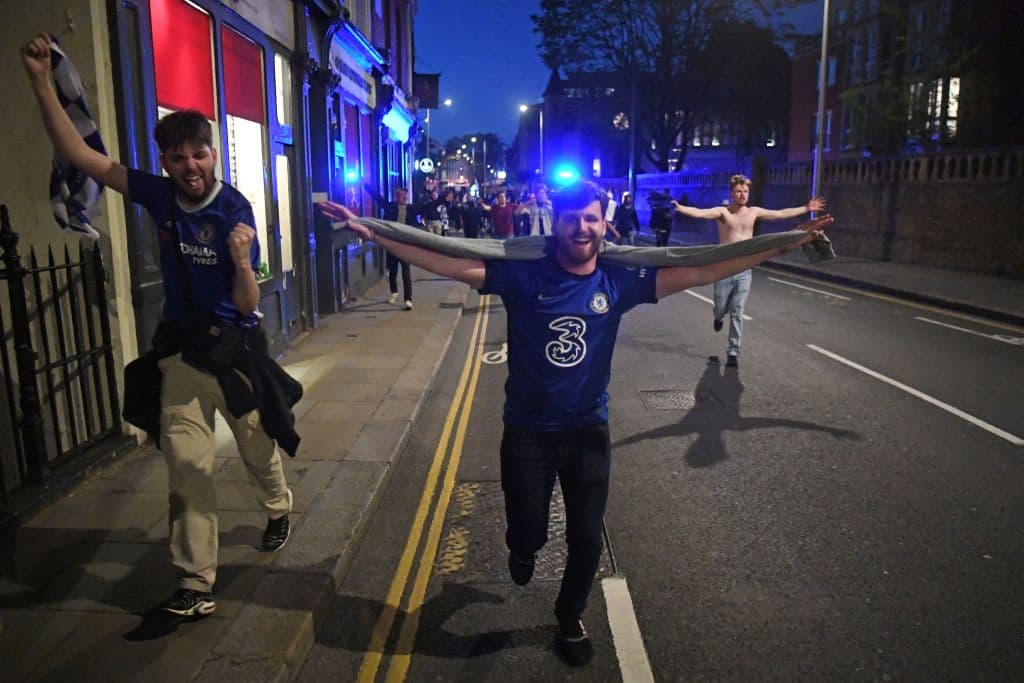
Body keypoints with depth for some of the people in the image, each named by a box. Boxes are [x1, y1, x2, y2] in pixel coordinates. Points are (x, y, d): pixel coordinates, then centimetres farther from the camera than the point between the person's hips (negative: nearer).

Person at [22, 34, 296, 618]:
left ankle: (279, 510, 47)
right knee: (187, 466, 1)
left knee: (258, 444, 16)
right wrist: (42, 81, -12)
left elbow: (247, 306, -18)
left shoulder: (236, 211, -16)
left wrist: (242, 261, -37)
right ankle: (197, 585, 8)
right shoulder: (159, 195, -5)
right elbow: (79, 154, -5)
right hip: (180, 350, 3)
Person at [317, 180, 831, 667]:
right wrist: (373, 233, -20)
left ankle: (570, 618, 44)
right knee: (527, 534, 12)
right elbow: (445, 262, -15)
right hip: (527, 432, -2)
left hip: (589, 432, 2)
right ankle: (521, 551, 53)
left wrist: (784, 245, -7)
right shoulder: (522, 275, -13)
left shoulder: (619, 282, -7)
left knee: (586, 542, 13)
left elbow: (701, 272, -6)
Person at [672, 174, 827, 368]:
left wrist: (806, 208, 18)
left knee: (737, 313, 0)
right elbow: (700, 213, -26)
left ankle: (733, 352, 7)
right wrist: (680, 208, -45)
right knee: (721, 309, 10)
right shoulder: (722, 212, -8)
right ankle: (719, 317, 48)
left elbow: (782, 214, 16)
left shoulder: (754, 212, 7)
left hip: (744, 272, 2)